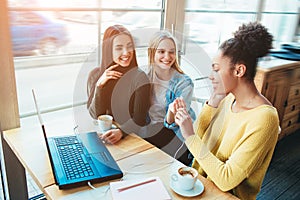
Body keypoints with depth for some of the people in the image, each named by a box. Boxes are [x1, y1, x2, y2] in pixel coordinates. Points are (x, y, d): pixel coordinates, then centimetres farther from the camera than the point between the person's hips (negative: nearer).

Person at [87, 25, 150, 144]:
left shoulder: (139, 77, -10)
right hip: (101, 135, 4)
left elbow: (139, 120, -10)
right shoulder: (95, 75, 0)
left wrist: (121, 132, -28)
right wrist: (99, 85, -15)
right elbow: (95, 115, -2)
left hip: (129, 136, -3)